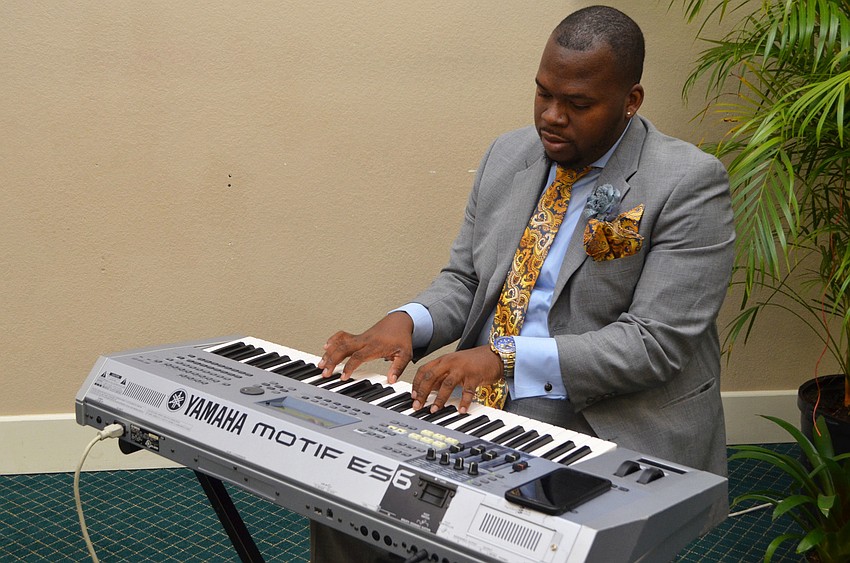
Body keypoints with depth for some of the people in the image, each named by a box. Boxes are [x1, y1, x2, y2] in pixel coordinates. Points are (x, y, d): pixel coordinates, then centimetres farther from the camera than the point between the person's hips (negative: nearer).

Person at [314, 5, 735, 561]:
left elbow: (653, 343, -18)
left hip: (611, 427, -5)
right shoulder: (508, 155, 8)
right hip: (482, 405, 5)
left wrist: (507, 357, -26)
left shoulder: (689, 183, -12)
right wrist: (407, 323, -10)